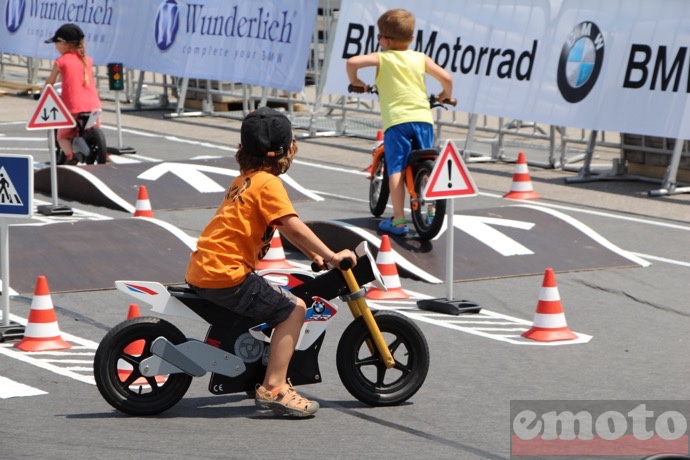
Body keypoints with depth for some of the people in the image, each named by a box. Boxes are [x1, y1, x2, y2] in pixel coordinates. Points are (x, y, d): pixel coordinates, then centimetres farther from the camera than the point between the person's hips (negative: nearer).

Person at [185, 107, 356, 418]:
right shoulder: (267, 183, -11)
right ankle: (273, 388, -16)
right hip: (225, 275, -10)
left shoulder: (245, 180, 18)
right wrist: (332, 256, -15)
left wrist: (313, 254, 20)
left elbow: (282, 228, 24)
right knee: (293, 308, -10)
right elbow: (294, 226, -20)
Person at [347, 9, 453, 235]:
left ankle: (398, 219, -8)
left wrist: (355, 81, 12)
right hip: (423, 117, 3)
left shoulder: (382, 57, 6)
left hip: (396, 120, -3)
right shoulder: (420, 58, 13)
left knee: (396, 168, -3)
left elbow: (352, 62, -7)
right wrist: (446, 95, 27)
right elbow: (445, 77, 7)